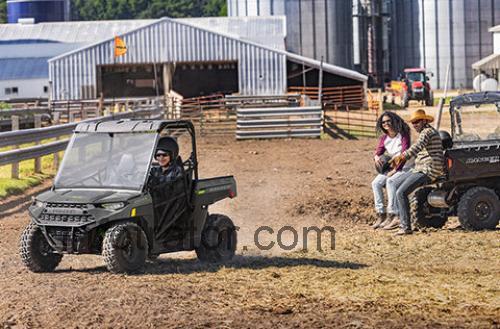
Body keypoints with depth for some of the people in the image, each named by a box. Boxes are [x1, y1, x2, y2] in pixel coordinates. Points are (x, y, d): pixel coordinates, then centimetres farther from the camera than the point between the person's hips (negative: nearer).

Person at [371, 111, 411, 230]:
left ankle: (392, 215, -35)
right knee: (376, 183, -19)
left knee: (390, 181, -34)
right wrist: (376, 157, -18)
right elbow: (378, 151, 8)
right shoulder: (384, 138, 10)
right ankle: (380, 214, -19)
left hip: (403, 167, -7)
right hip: (390, 167, 7)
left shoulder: (403, 135, -10)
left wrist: (395, 170, -24)